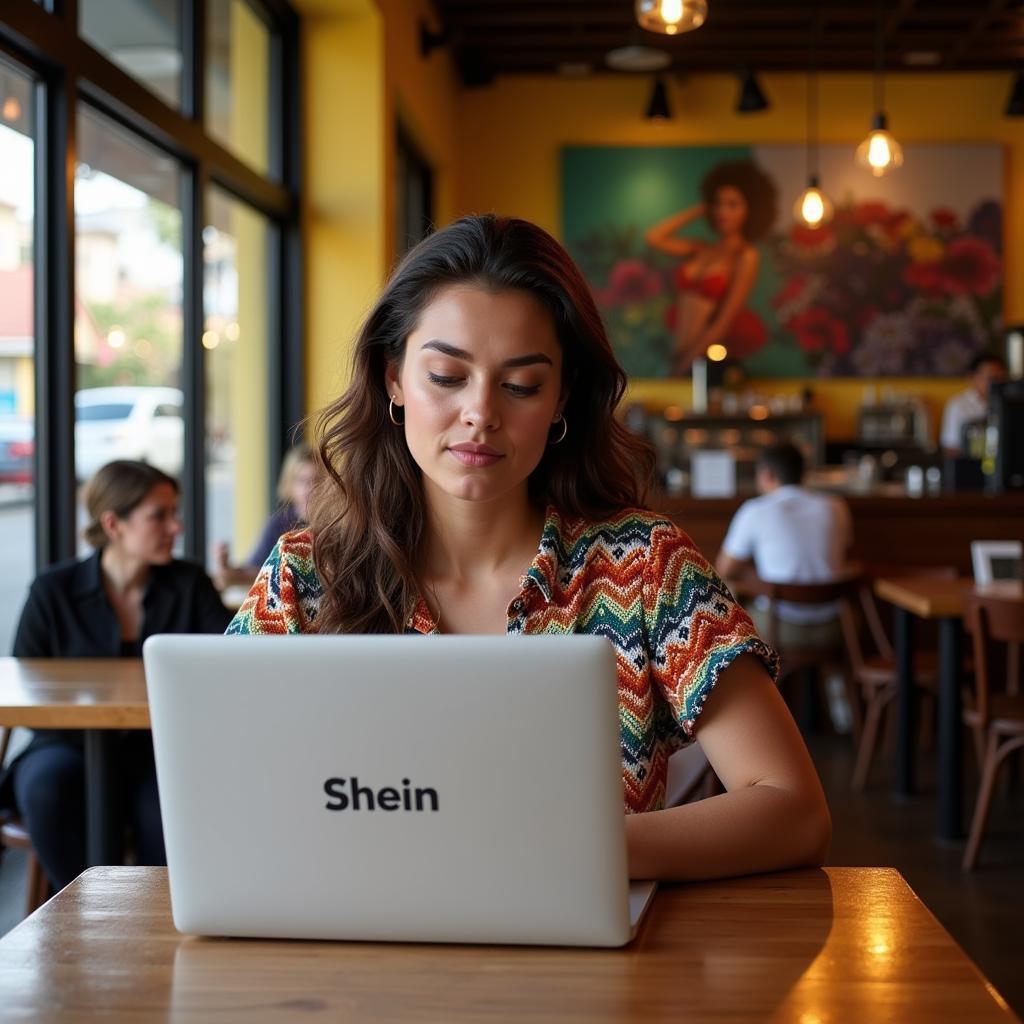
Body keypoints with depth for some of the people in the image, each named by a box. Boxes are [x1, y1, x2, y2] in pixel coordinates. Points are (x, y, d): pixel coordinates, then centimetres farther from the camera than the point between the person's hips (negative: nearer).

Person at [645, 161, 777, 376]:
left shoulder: (746, 257, -7)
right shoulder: (701, 249, 10)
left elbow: (725, 322, -11)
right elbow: (654, 237, 3)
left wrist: (688, 361, -12)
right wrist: (698, 211, 7)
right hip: (681, 352, 5)